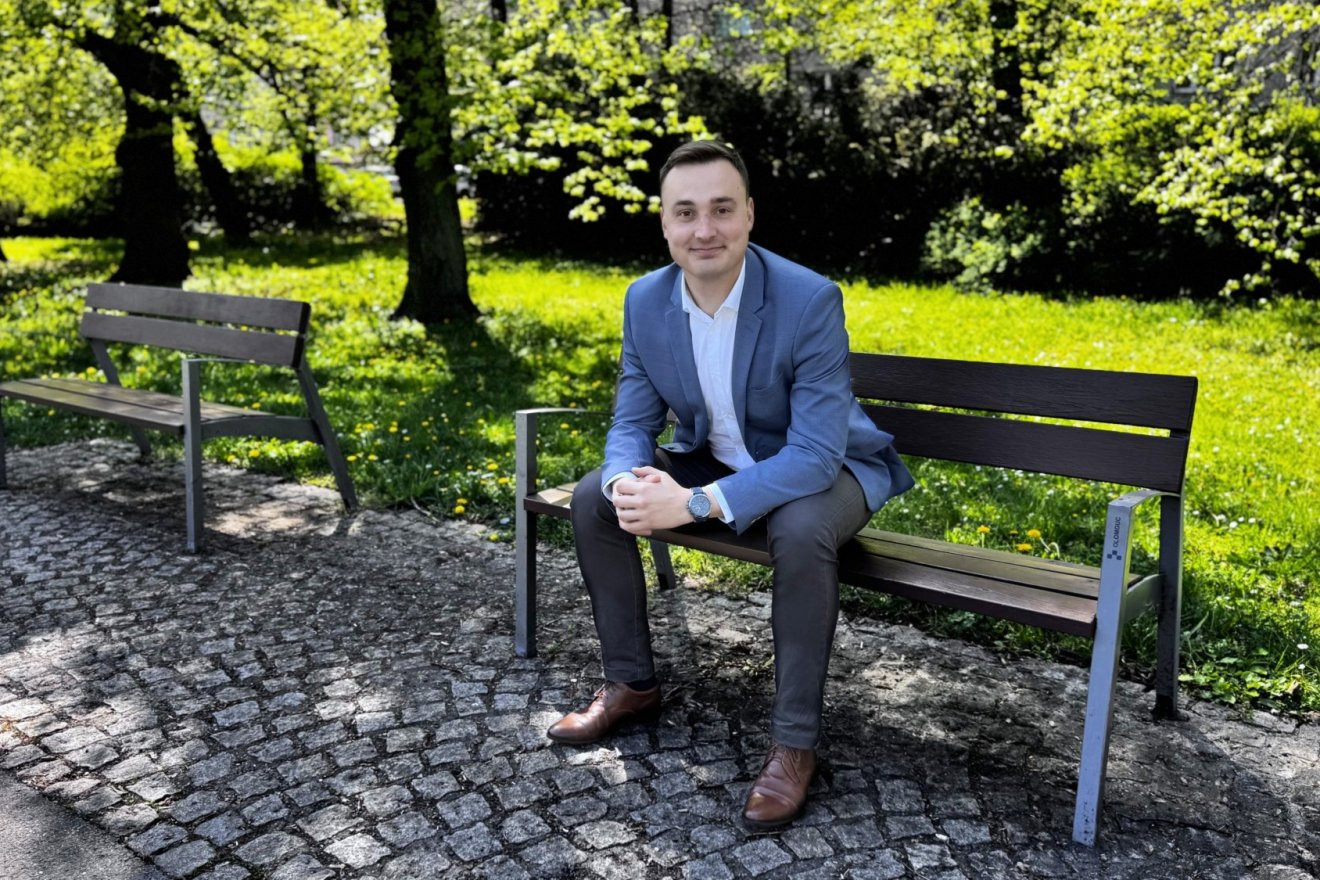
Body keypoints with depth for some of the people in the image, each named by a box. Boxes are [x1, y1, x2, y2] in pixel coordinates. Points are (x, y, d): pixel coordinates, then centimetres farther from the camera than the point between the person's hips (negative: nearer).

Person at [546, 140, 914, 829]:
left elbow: (814, 454, -33)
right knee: (594, 500, -9)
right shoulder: (645, 300, -11)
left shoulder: (810, 300, -28)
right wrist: (628, 483, -29)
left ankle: (794, 739, -17)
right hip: (715, 459, 6)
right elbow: (633, 422, -4)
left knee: (800, 531, -37)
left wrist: (694, 504, -42)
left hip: (818, 468, -5)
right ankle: (631, 685, 8)